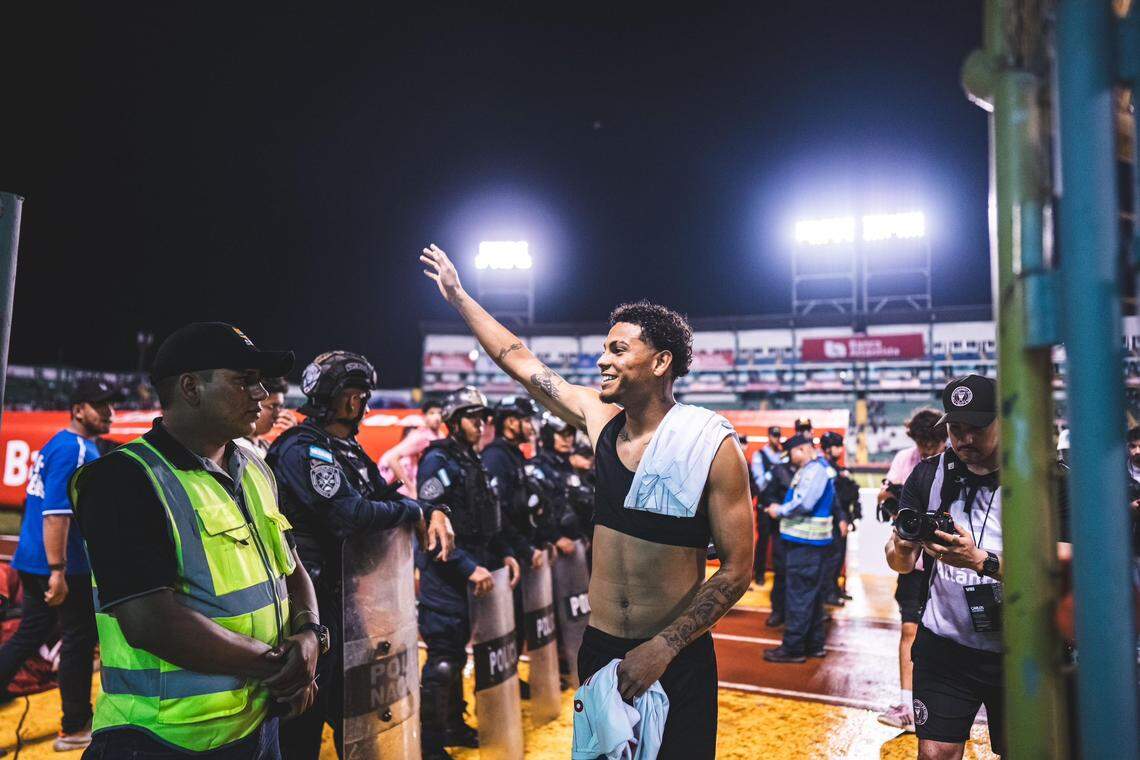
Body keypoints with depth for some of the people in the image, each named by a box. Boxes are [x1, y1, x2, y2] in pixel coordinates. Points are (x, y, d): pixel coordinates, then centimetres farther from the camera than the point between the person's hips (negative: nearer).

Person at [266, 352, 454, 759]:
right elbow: (354, 514, -28)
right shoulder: (303, 447, -17)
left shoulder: (348, 449, 14)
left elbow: (386, 495, 18)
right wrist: (416, 510, -13)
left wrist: (436, 513, -2)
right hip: (312, 599, -9)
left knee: (348, 702, 20)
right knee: (306, 711, 2)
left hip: (343, 595, 10)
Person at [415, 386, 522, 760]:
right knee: (442, 659, -3)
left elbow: (491, 515, 21)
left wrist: (506, 553, 8)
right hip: (444, 575, -8)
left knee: (457, 653, 19)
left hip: (472, 572, 8)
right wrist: (469, 568, -21)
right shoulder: (438, 461, -12)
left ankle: (454, 724, 33)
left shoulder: (474, 462, 15)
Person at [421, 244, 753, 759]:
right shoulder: (599, 418, -2)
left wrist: (663, 648, -18)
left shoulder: (713, 444, -15)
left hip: (677, 660, -4)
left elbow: (736, 569, -12)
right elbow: (515, 358, 7)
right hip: (599, 649, 4)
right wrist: (457, 295, 13)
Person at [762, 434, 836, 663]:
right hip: (811, 540, 11)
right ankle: (814, 644, 26)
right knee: (812, 594, 17)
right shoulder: (817, 467, 16)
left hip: (805, 541, -11)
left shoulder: (814, 469, -16)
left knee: (799, 595, -4)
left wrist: (779, 511, -10)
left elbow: (803, 503, -24)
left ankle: (793, 648, 2)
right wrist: (782, 509, 4)